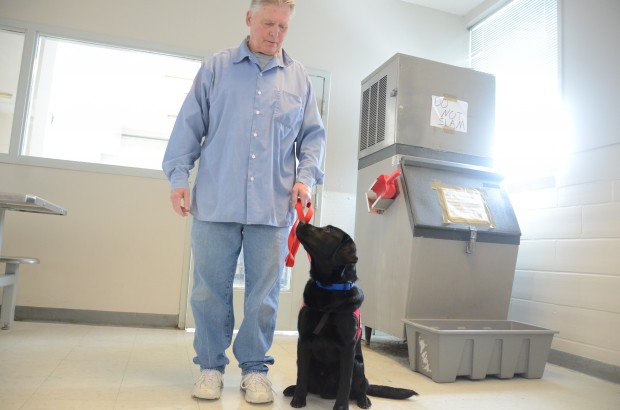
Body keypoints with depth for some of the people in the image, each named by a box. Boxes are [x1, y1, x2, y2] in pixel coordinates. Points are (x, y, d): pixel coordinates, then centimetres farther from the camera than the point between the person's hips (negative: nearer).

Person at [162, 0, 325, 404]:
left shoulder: (299, 78, 13)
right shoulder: (215, 68, 10)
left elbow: (313, 135, 14)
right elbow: (190, 125, 9)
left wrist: (306, 177, -1)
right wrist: (179, 176, 1)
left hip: (273, 208, 1)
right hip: (216, 203, 0)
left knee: (264, 294, 5)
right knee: (211, 288, 6)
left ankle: (254, 367, 21)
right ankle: (211, 365, 23)